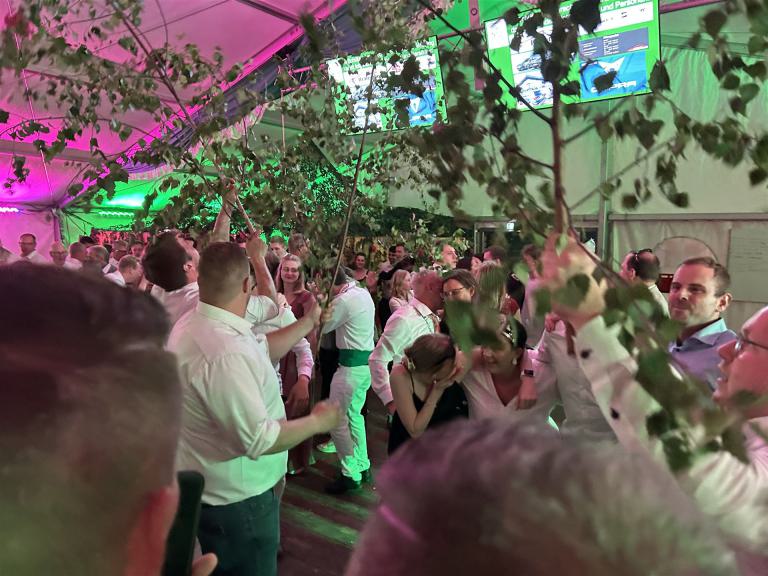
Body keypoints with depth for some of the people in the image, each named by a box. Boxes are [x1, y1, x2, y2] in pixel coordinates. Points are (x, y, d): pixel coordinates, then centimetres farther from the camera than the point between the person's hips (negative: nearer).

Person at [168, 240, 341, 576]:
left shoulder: (193, 323, -2)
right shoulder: (223, 353, -34)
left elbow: (260, 351, 9)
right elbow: (258, 440, -32)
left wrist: (307, 323, 15)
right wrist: (317, 422, -18)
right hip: (235, 499, -9)